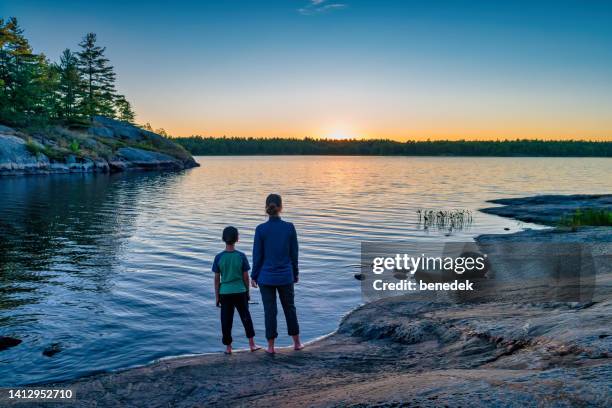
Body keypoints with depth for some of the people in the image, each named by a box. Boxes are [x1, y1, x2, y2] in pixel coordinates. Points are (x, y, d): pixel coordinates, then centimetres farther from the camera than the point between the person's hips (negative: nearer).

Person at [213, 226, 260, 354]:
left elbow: (217, 279, -3)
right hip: (240, 292, 0)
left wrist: (217, 296, 6)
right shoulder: (241, 256, -8)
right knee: (246, 317, 13)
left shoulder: (219, 257, -7)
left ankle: (228, 347, 15)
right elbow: (246, 277, -3)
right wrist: (247, 292, 11)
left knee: (226, 321, 9)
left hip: (225, 293, 0)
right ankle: (252, 344, 17)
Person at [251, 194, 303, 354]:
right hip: (285, 276, 2)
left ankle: (271, 346, 16)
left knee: (270, 311, 9)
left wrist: (254, 276, 4)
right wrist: (295, 273, 11)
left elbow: (257, 255, -7)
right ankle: (297, 342, 27)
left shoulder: (261, 229, -12)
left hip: (266, 277, -1)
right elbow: (294, 253, -1)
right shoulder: (290, 227, -8)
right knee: (289, 308, 18)